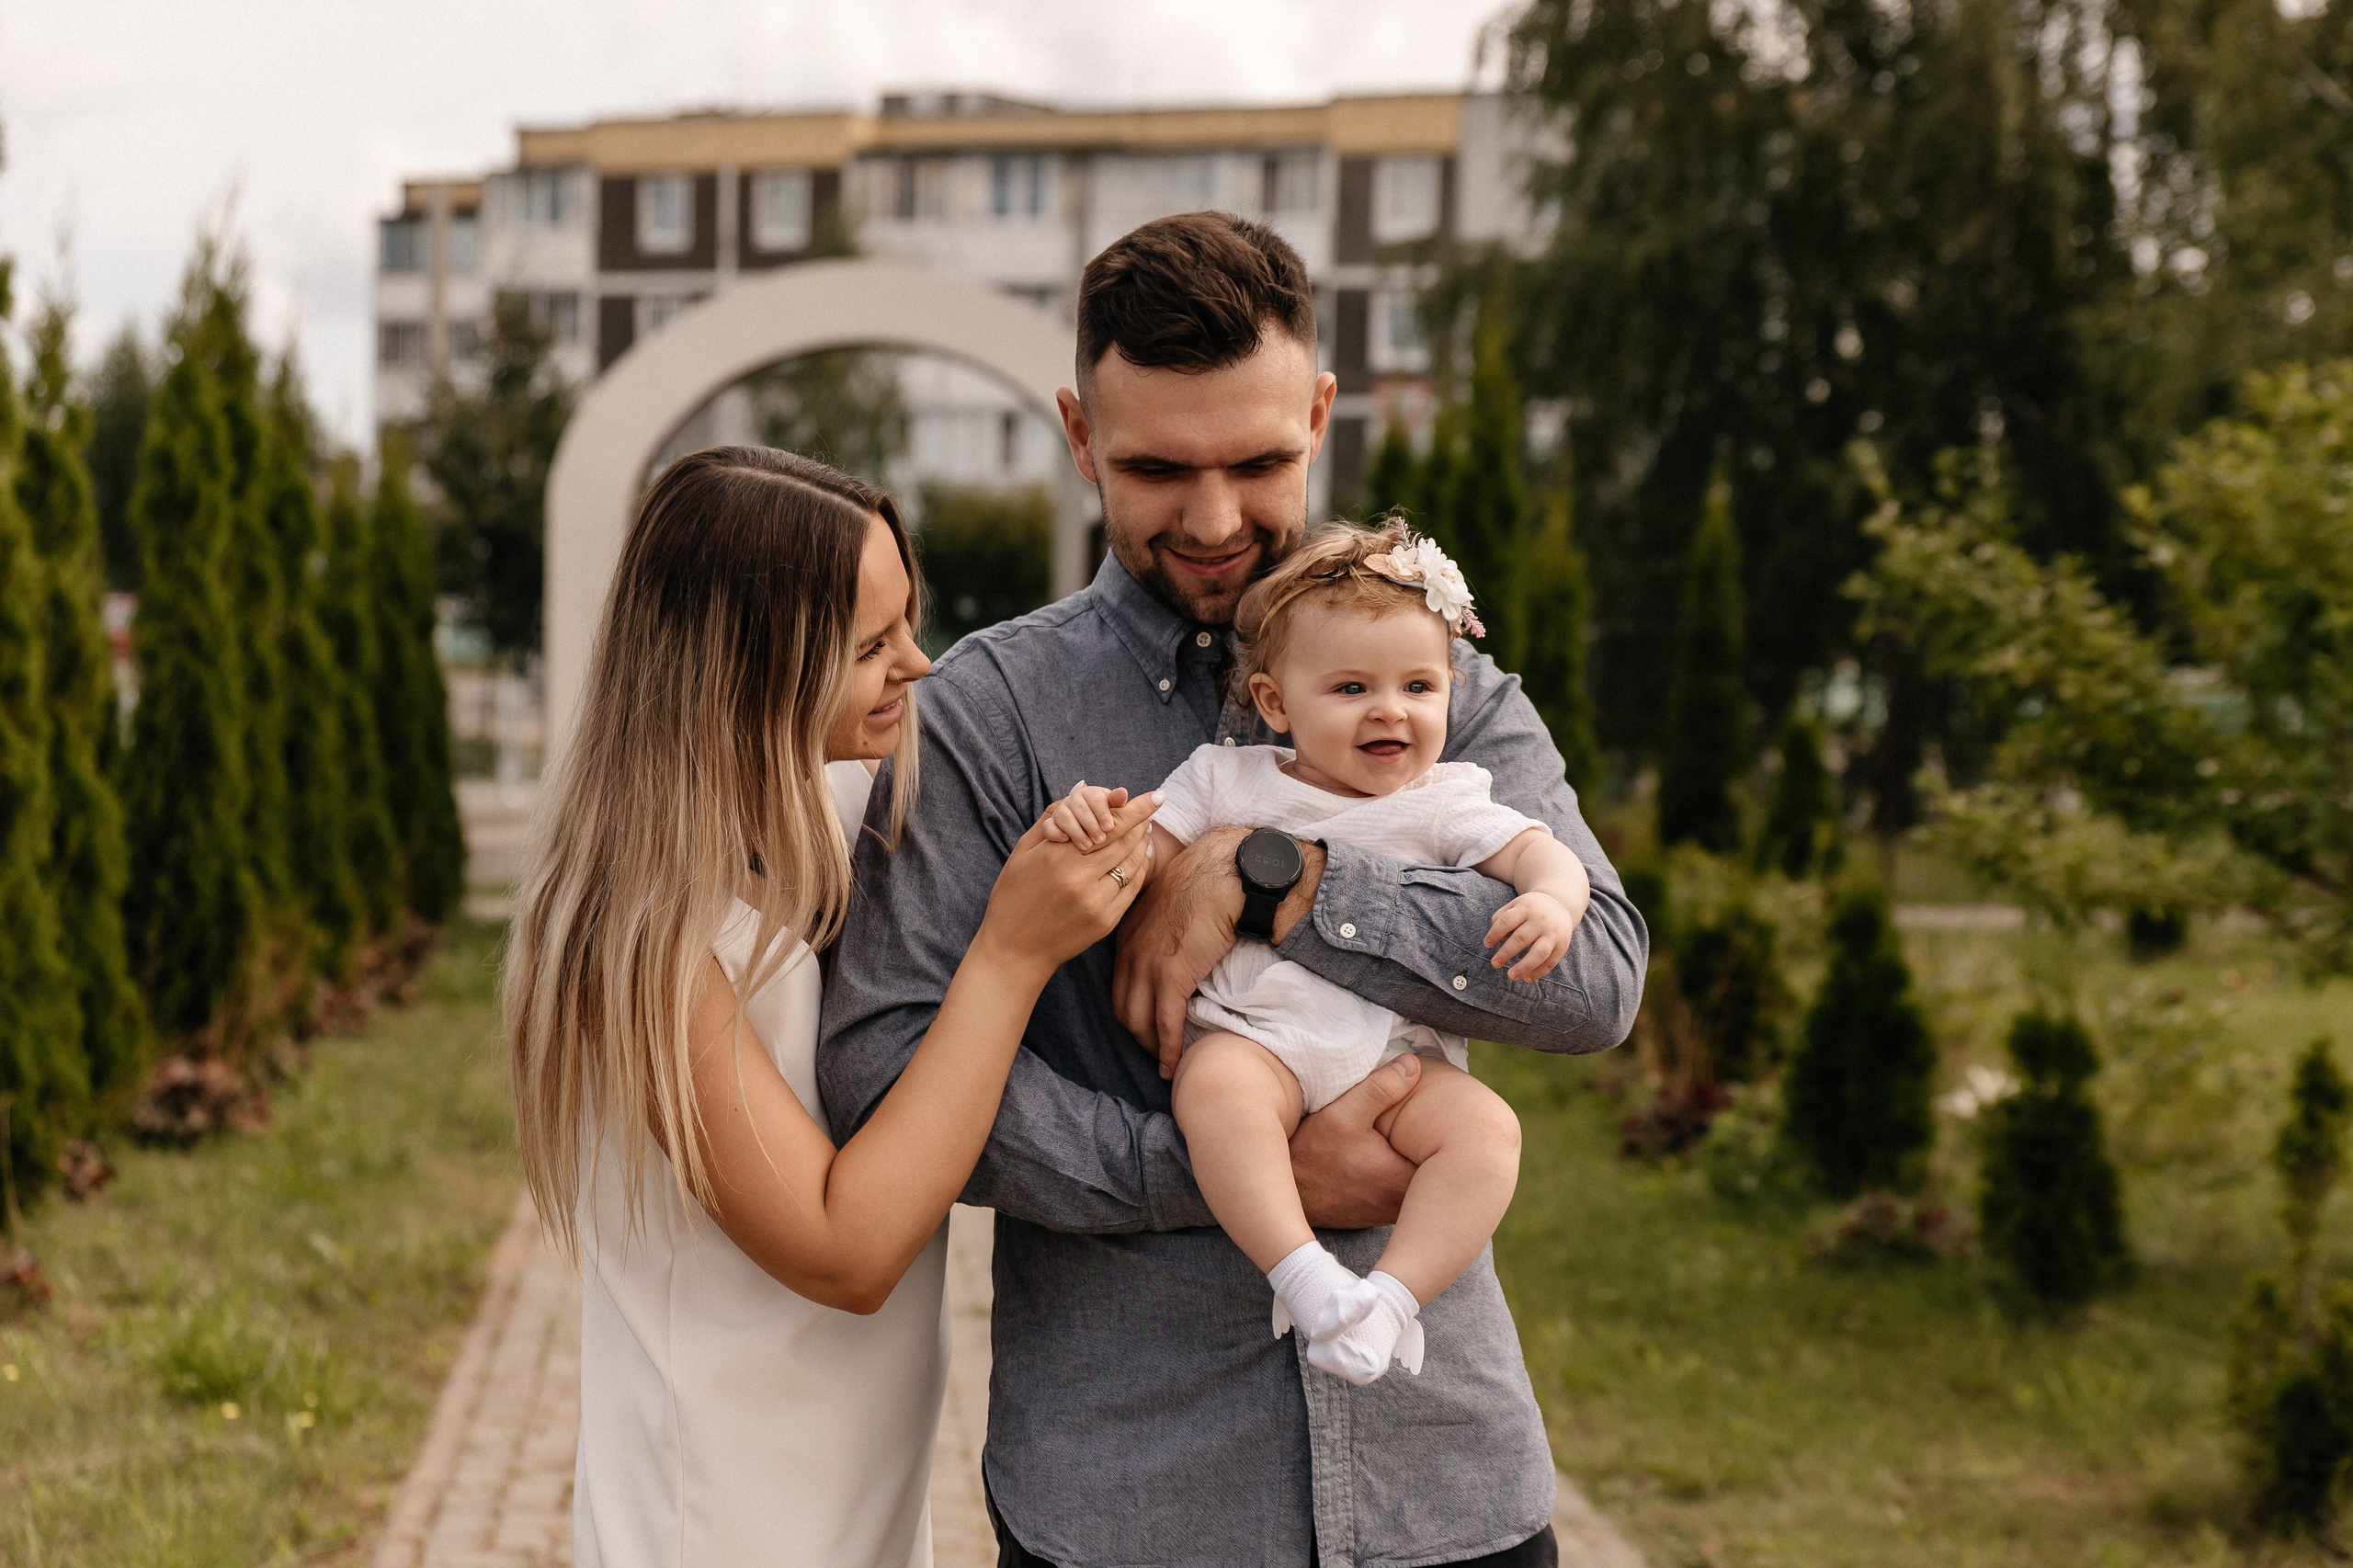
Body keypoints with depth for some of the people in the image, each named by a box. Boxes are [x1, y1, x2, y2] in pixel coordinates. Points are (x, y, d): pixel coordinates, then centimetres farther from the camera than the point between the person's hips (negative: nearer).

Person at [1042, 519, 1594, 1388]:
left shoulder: (1444, 802, 13)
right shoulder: (1228, 779, 13)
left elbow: (1543, 852, 5)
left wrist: (1552, 901, -19)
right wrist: (1092, 820, -14)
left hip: (1400, 1059, 2)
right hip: (1253, 1036, -1)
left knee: (1485, 1125, -26)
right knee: (1216, 1084, -36)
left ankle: (1393, 1294, -24)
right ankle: (1301, 1273, -35)